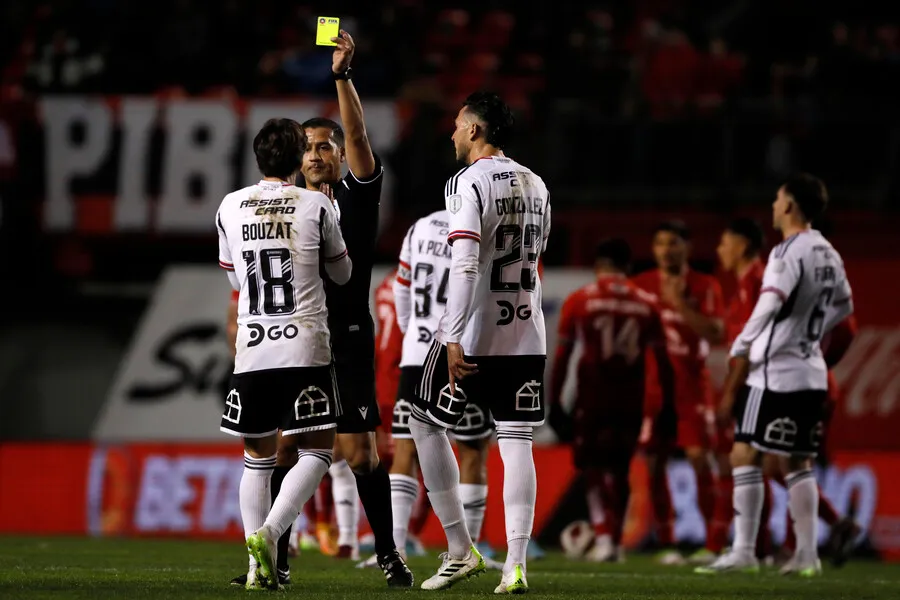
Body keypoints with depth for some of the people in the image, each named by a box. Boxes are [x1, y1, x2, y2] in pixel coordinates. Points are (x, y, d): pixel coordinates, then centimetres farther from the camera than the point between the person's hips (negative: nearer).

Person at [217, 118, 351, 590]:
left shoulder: (230, 207, 5)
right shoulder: (317, 205, -2)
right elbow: (342, 275, 13)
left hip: (251, 351, 3)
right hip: (304, 347, -3)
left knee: (257, 455, 11)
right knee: (316, 451, 4)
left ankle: (259, 566, 2)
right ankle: (269, 532, -17)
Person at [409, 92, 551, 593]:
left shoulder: (470, 182, -12)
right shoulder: (535, 186, 12)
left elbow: (465, 265, -21)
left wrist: (455, 338, -23)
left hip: (473, 332, -6)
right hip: (526, 334, 6)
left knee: (428, 426, 11)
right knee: (516, 442, 4)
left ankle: (461, 551, 9)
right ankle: (515, 565, -3)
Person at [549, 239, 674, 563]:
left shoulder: (579, 301, -2)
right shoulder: (647, 304, 5)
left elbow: (562, 356, -2)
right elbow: (662, 358, 7)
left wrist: (554, 402, 2)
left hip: (592, 398, -2)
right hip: (631, 400, 2)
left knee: (592, 466, 4)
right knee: (619, 469, 15)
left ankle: (604, 537, -14)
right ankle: (615, 541, 18)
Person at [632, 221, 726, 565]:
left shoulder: (705, 287, 1)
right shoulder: (641, 286, 7)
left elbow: (715, 334, -10)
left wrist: (679, 303, -17)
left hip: (692, 388, -2)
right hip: (651, 389, 2)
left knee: (700, 459, -11)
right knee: (654, 465, -1)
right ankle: (666, 545, 4)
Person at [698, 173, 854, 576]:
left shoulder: (788, 254, -16)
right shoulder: (829, 255, 10)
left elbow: (761, 320, -20)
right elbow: (843, 307, 25)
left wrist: (731, 387, -17)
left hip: (775, 373, -8)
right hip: (812, 374, 8)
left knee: (745, 456, -4)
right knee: (797, 464, 12)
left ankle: (743, 551, -7)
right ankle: (807, 553, 8)